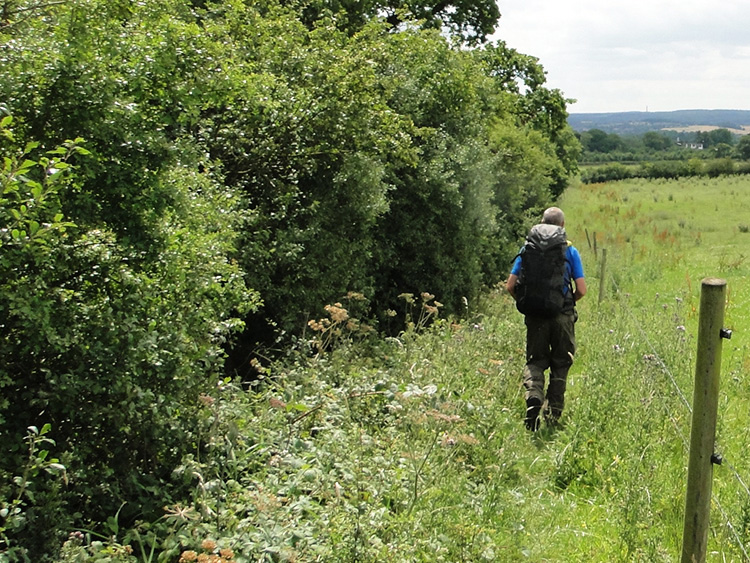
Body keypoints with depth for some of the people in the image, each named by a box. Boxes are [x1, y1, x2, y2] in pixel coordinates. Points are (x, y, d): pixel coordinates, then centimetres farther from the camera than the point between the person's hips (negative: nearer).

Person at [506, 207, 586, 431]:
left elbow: (510, 286, -1)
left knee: (535, 361, 12)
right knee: (560, 365, 12)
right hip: (563, 316, -1)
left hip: (535, 316, 1)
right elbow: (581, 290, -5)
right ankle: (553, 416, 14)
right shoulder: (570, 251, -2)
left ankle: (533, 395, -16)